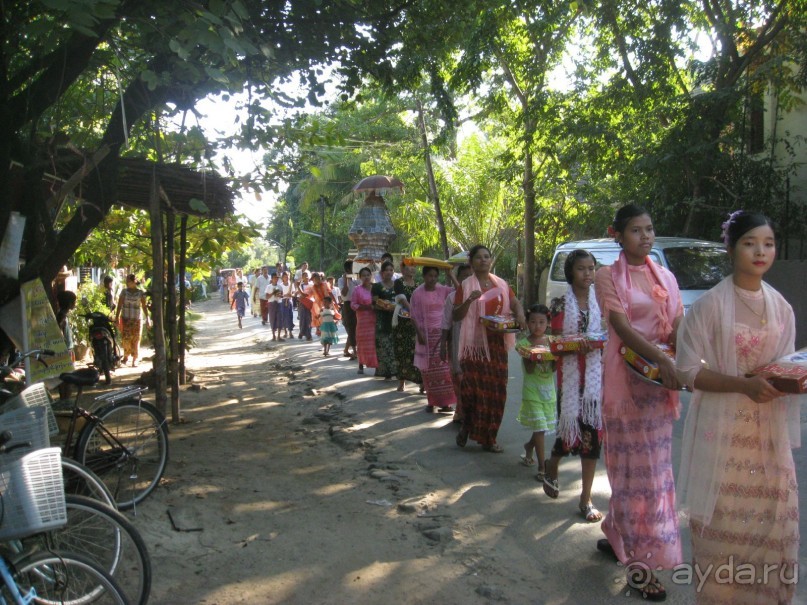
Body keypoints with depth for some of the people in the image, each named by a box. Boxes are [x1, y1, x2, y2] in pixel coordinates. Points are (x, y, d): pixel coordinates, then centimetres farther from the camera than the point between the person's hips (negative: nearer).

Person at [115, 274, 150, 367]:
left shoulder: (141, 293, 1)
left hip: (137, 319, -1)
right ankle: (126, 356, 17)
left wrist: (147, 319, -3)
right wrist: (117, 317, -7)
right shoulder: (124, 292, 4)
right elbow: (119, 305, 1)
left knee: (135, 339, 0)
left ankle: (135, 359, 8)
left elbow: (144, 306, 1)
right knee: (125, 338, -4)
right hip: (125, 318, 1)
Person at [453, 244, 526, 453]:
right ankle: (467, 427, 16)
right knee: (474, 388, -7)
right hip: (475, 343, -4)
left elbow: (516, 303, 13)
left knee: (496, 390, 5)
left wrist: (520, 315, -10)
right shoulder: (466, 285, 0)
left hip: (497, 343, 4)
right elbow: (456, 315, -3)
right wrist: (469, 300, -20)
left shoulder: (501, 284, 13)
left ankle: (488, 437, 16)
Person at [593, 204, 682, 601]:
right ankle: (639, 562, 8)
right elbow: (622, 326, -15)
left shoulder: (666, 277, 13)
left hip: (662, 376, 5)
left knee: (646, 463, 12)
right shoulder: (608, 277, -3)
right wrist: (663, 360, -27)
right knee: (638, 465, -2)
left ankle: (616, 535, 30)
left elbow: (678, 326, 3)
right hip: (626, 375, -5)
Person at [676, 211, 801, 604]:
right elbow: (688, 371, -11)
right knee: (723, 522, 1)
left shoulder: (781, 308, 8)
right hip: (722, 428, -5)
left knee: (773, 520, 8)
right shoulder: (710, 305, -9)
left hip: (770, 429, 5)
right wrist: (745, 385, -21)